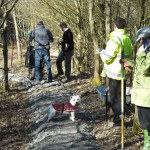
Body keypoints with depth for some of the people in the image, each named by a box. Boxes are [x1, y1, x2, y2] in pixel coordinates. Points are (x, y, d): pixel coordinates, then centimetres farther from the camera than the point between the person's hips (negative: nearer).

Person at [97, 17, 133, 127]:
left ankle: (118, 121, 7)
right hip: (124, 73, 8)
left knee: (115, 98, 2)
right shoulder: (128, 39, 6)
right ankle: (121, 117, 32)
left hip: (115, 73, -8)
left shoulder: (115, 39, -19)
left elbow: (107, 57, -18)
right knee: (121, 96, 19)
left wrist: (101, 51, 0)